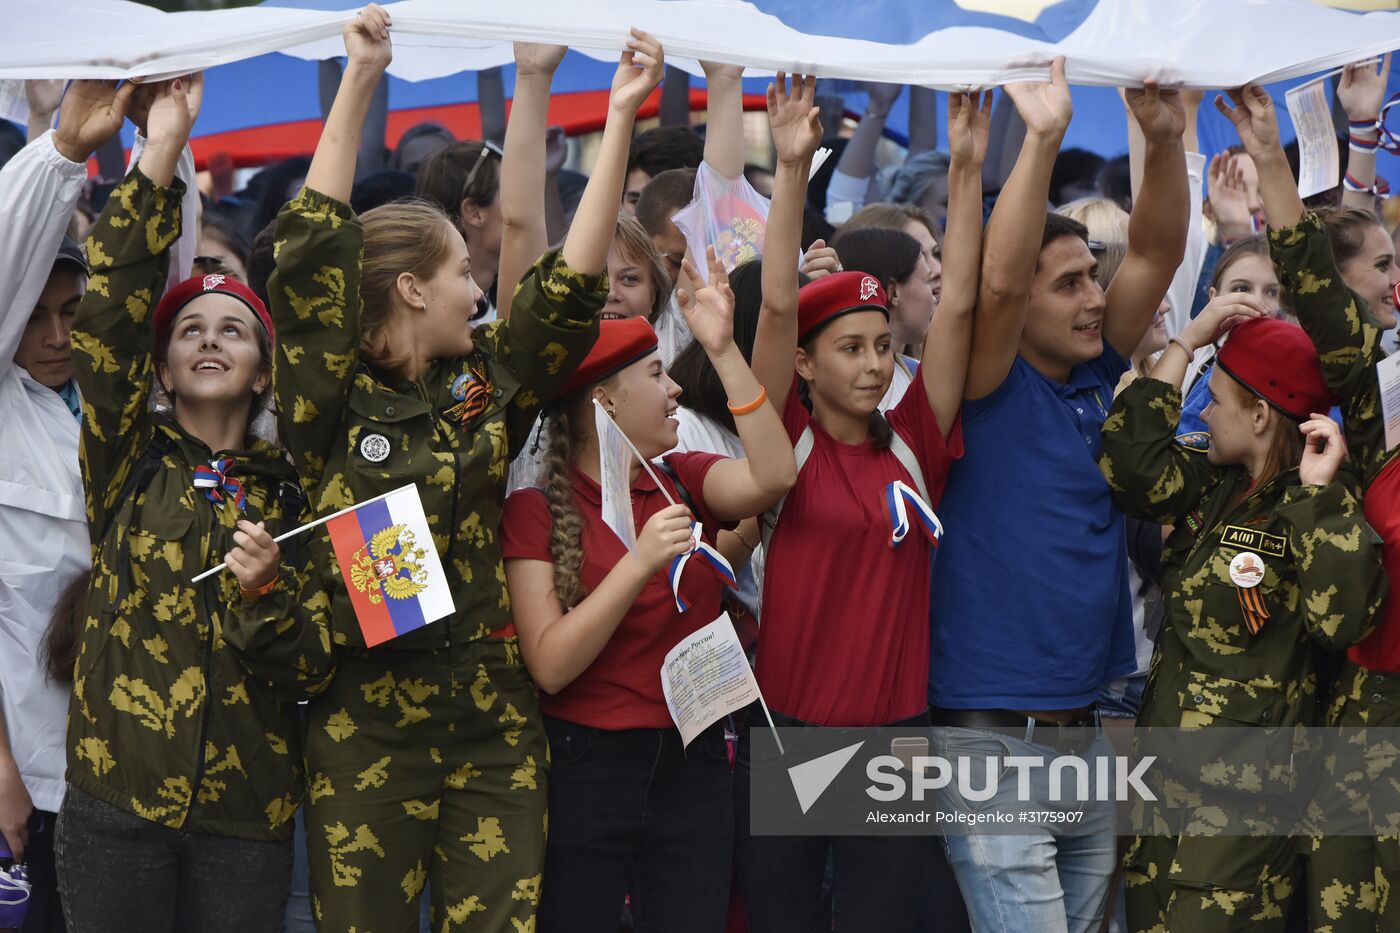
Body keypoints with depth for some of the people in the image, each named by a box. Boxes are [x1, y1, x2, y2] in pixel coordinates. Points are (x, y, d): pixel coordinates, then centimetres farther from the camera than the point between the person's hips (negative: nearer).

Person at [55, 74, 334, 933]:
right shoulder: (130, 463, 5)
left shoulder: (290, 492, 8)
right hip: (117, 799, -1)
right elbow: (111, 318, -10)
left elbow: (313, 668, 2)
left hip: (247, 814, 1)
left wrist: (265, 594, -18)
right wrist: (160, 155, -15)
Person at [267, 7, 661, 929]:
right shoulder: (332, 404, -3)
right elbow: (312, 254, -10)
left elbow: (570, 286, 5)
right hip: (365, 723, -3)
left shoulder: (487, 386, 9)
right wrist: (360, 79, -10)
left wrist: (620, 118, 1)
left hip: (496, 724, 4)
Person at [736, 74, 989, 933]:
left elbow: (958, 306, 0)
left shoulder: (914, 445, 4)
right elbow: (778, 304, -13)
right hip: (785, 738, -2)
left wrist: (968, 169, -5)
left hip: (897, 736, 2)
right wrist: (793, 168, -18)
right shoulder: (785, 443, -2)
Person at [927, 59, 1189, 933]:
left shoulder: (1096, 380, 9)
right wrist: (1043, 141, -31)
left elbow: (1157, 255, 2)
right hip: (995, 737, -7)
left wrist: (1165, 139, -12)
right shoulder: (988, 391, -8)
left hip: (1088, 732, 7)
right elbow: (996, 281, -26)